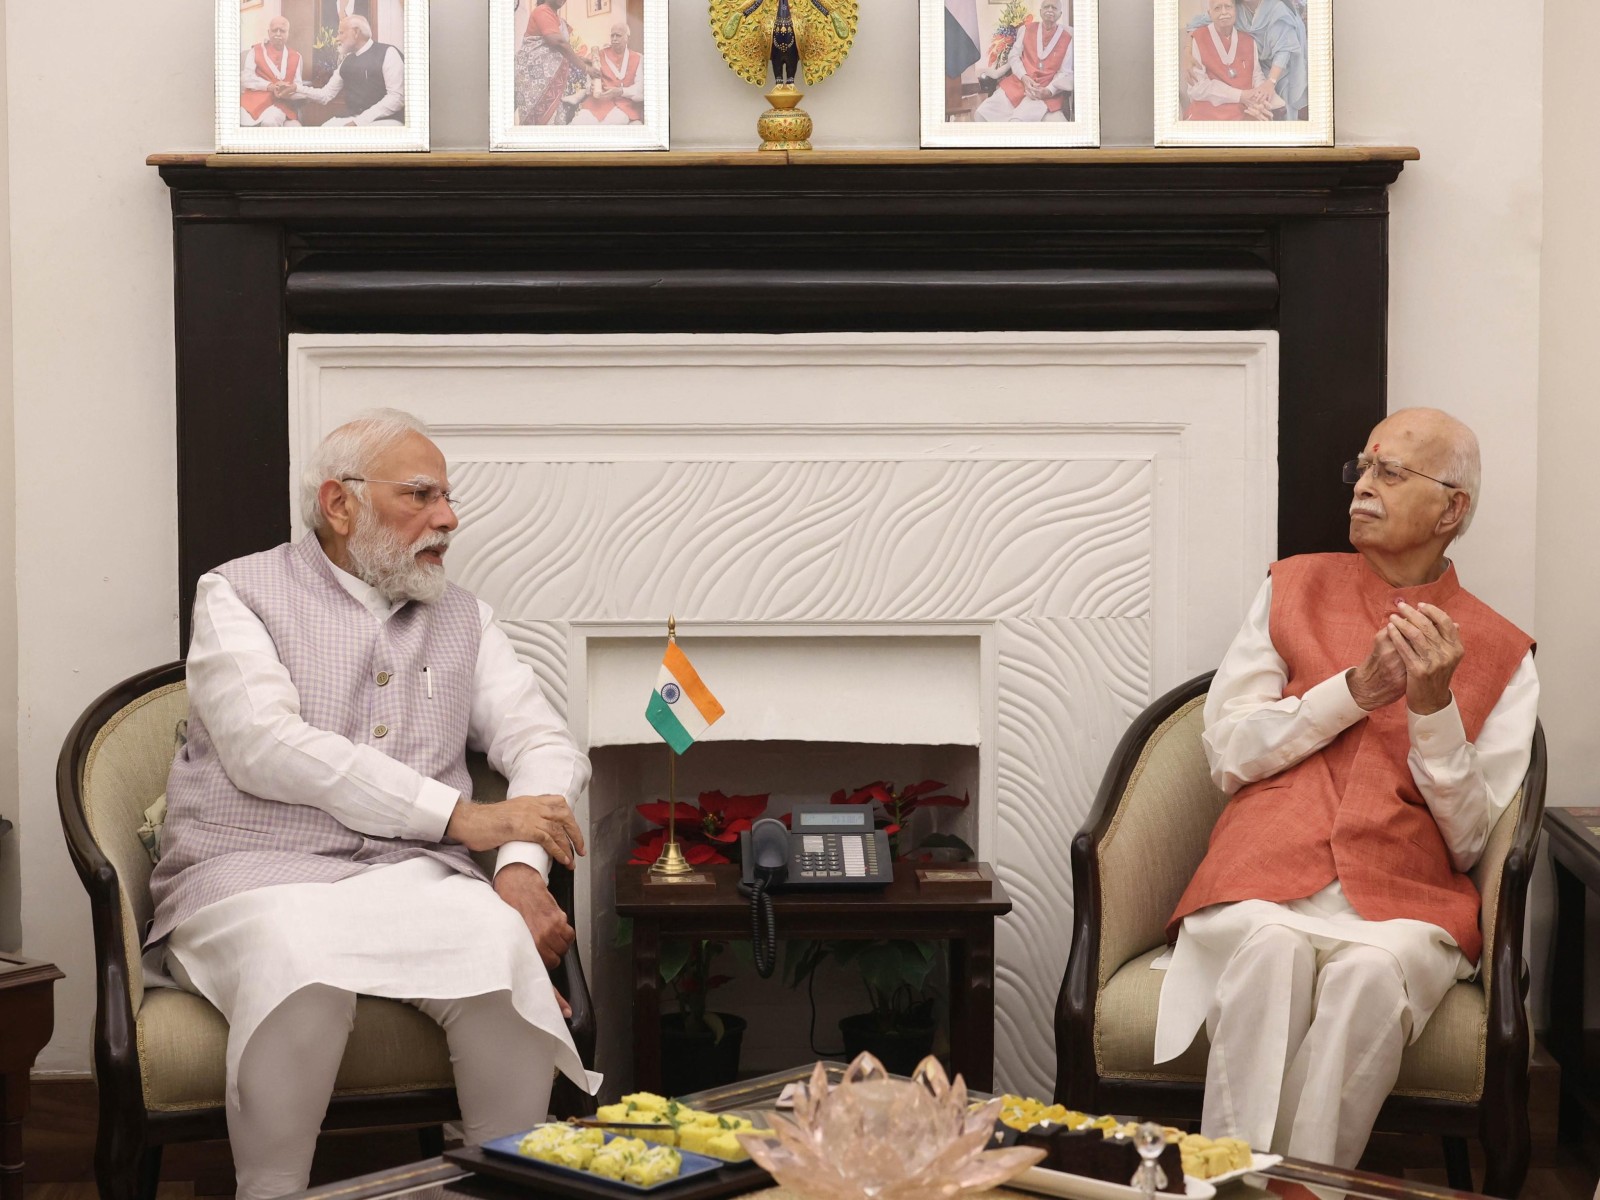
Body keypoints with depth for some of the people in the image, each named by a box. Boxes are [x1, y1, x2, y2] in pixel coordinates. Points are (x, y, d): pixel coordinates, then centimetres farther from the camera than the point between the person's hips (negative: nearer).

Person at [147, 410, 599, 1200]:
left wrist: (522, 863, -13)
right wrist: (461, 816, -16)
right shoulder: (238, 595, 6)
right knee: (302, 967, -37)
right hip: (257, 875, -3)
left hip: (415, 878, 3)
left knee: (506, 945, -30)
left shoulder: (462, 620, 20)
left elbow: (543, 744, 11)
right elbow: (267, 749, -11)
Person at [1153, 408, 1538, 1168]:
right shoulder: (1295, 588, 17)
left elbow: (1469, 842, 5)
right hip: (1267, 881, 1)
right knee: (1270, 948, -34)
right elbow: (1226, 753, 9)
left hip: (1403, 898, -1)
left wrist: (1433, 704, -8)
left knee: (1372, 971, -35)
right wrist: (1354, 691, -3)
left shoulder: (1501, 654, 12)